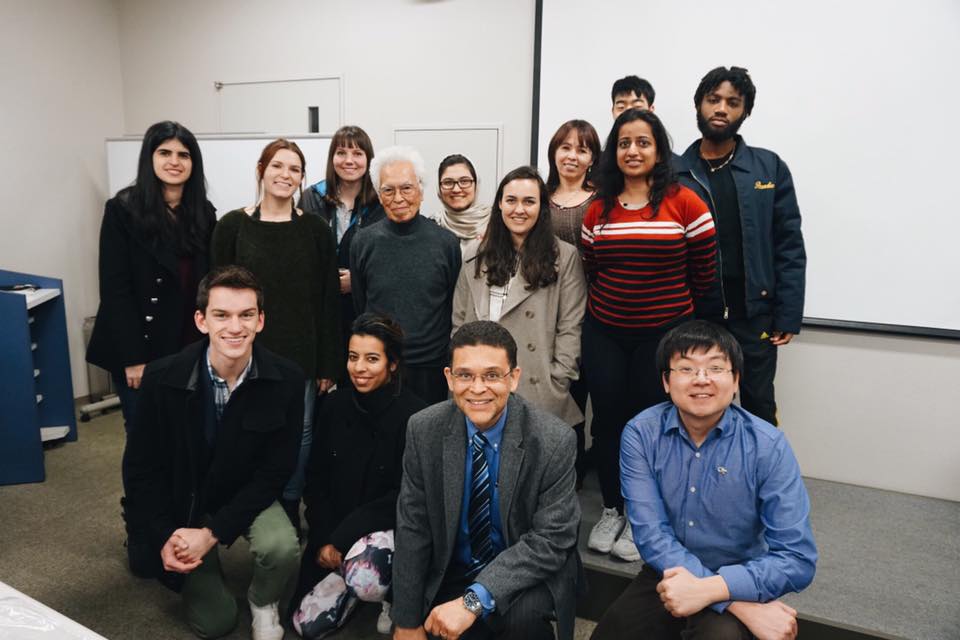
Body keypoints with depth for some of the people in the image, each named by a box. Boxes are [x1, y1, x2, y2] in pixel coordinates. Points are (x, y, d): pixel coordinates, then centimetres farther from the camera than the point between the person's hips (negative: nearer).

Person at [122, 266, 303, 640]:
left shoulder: (286, 380, -22)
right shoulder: (163, 378, -21)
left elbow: (274, 472, -16)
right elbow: (140, 467, -9)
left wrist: (213, 533, -21)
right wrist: (164, 537, -16)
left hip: (248, 497, 0)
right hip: (183, 500, 0)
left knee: (282, 548, -31)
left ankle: (262, 602, 5)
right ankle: (193, 576, 34)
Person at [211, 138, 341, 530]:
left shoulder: (316, 231, 2)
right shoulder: (232, 227, 1)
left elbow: (329, 302, 1)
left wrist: (328, 365, -1)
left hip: (301, 355, 1)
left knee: (300, 432, 7)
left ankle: (290, 509, 28)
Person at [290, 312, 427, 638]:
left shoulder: (414, 415, -18)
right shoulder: (334, 405, -3)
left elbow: (405, 495, -16)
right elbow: (315, 480, 4)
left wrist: (340, 539, -17)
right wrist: (324, 541, -8)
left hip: (391, 526, -4)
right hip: (334, 532, 5)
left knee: (365, 579, -33)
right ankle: (347, 574, 25)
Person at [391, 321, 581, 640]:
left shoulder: (554, 440, -21)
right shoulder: (424, 430, -12)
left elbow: (550, 539, -19)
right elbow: (413, 528, -6)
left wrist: (474, 601, -28)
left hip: (527, 575, -3)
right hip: (451, 574, 3)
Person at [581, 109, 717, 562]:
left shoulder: (684, 203, -8)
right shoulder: (599, 210, 3)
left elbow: (704, 272, -1)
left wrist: (671, 304, 10)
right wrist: (613, 301, 12)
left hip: (663, 333, -3)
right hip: (603, 333, 3)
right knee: (607, 419, 9)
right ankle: (611, 510, 28)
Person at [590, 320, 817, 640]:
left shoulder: (768, 446, -15)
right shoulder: (641, 434, -12)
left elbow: (797, 559, -17)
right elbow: (650, 535, -17)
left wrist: (710, 588, -31)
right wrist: (740, 604, -25)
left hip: (736, 581, -2)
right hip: (668, 576, 2)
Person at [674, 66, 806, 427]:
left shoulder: (770, 168, 3)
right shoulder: (673, 171, 2)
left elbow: (789, 246, 1)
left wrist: (788, 315, -5)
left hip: (753, 315, 0)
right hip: (687, 316, 0)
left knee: (759, 412, 11)